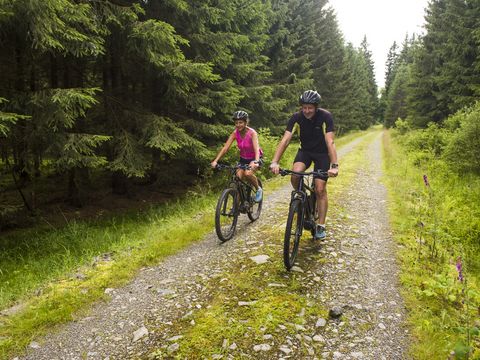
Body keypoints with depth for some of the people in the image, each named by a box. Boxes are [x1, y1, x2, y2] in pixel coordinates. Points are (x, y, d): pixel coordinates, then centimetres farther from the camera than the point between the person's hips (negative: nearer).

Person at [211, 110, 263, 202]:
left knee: (248, 173, -31)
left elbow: (256, 149, -38)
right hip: (243, 159, 4)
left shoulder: (252, 133, -24)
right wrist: (215, 161, -32)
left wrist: (256, 162, -56)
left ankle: (258, 189, -2)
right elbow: (225, 147, -20)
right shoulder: (235, 133, -13)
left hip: (254, 158, -4)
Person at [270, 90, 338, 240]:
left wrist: (334, 165, -44)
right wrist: (274, 162, -40)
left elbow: (330, 142, -31)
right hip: (305, 150, 2)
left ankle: (321, 226, 6)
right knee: (295, 176, -27)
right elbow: (285, 140, -27)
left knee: (320, 189, -8)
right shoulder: (297, 117, -19)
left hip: (322, 153, -2)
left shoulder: (325, 116, -24)